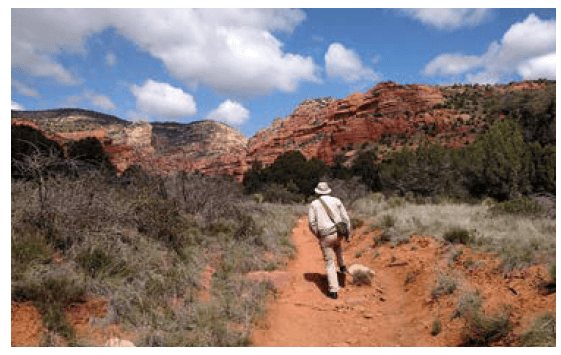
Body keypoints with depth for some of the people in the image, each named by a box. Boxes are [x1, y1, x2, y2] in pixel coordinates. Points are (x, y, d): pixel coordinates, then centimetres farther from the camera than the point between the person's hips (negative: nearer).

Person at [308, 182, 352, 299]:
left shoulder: (314, 204, 2)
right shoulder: (336, 201, 5)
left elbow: (311, 222, -4)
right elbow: (346, 219, 3)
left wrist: (317, 235, 11)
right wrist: (348, 234, 10)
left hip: (325, 236, -2)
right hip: (338, 233, 3)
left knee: (329, 263, 5)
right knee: (337, 245, 40)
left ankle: (333, 290, 3)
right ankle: (342, 266, 41)